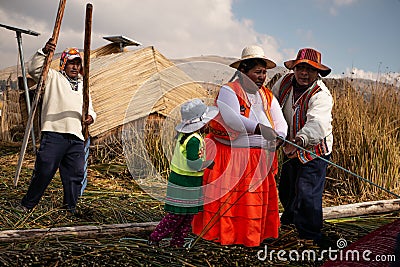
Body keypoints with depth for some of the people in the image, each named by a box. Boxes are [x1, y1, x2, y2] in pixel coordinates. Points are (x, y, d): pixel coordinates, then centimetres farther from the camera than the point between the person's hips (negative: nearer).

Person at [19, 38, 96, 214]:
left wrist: (90, 116, 5)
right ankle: (27, 204, 10)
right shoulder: (53, 77, 11)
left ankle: (70, 207, 17)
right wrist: (44, 52, -17)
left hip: (76, 137, 5)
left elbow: (88, 107, 28)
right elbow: (34, 69, -4)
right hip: (54, 133, -5)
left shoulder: (83, 85, 26)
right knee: (44, 170, -6)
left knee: (76, 173, 4)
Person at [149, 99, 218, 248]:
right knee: (176, 215, 2)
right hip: (186, 184, -9)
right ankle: (154, 239, 13)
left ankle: (177, 243, 23)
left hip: (178, 179, 9)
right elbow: (194, 164, -25)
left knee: (188, 215, 16)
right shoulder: (194, 140, -22)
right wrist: (208, 163, -12)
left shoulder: (183, 135, 6)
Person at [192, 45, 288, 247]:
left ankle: (251, 235, 28)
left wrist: (278, 138, -19)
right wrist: (259, 129, -38)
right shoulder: (228, 91, -7)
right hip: (231, 157, -6)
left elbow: (280, 122, 4)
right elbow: (232, 119, -25)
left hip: (260, 160, 6)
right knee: (227, 198, -2)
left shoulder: (268, 96, 14)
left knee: (257, 199, 12)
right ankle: (223, 233, 15)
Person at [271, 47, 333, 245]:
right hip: (291, 149, 7)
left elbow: (317, 123, -44)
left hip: (314, 151, -6)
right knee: (286, 190, 21)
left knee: (307, 193, -13)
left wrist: (300, 139, -61)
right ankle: (290, 220, 49)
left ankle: (310, 238, 4)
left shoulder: (321, 95, -26)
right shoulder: (285, 82, -7)